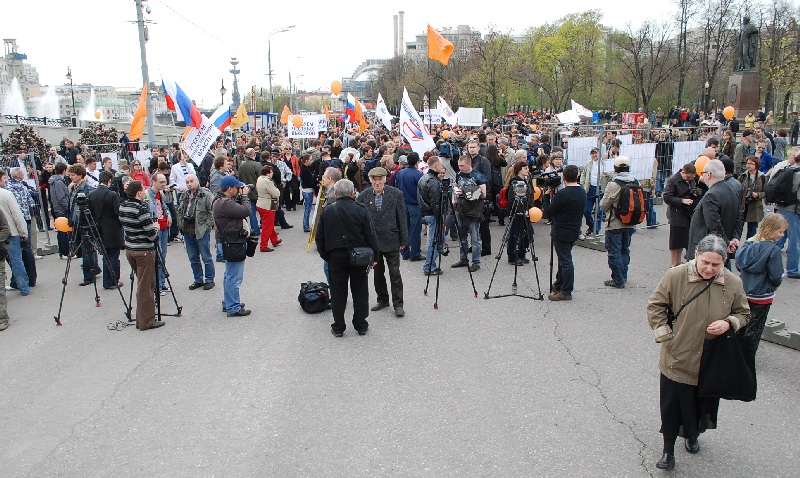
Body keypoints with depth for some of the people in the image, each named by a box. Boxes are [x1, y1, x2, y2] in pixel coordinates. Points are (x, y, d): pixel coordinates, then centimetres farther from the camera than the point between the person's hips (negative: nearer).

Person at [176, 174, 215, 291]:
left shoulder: (206, 195, -9)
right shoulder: (184, 196, 13)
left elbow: (213, 212, -12)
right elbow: (179, 211, 23)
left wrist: (207, 226, -14)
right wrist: (180, 224, 11)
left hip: (201, 232, -7)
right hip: (187, 232, 7)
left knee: (206, 257, 2)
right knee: (193, 258, 14)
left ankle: (209, 280, 14)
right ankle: (198, 280, 25)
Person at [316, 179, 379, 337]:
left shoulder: (327, 211, -4)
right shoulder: (361, 210, -8)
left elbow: (320, 238, 1)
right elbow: (371, 235, -6)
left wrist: (325, 255, 12)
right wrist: (374, 256, 3)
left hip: (336, 257, 1)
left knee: (338, 292, 10)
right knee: (360, 291, 12)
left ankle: (338, 327, 17)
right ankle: (361, 325, 20)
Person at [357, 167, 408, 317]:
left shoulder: (396, 194, -5)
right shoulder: (364, 196, 0)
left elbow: (402, 218, -2)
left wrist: (403, 240, -2)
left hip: (391, 240, -2)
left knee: (395, 274, 0)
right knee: (377, 273, 13)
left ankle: (398, 304, 10)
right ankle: (382, 300, 29)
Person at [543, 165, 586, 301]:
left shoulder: (562, 194, -22)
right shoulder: (582, 192, 5)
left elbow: (548, 212, -15)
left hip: (562, 232, -8)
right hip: (574, 231, 8)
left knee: (565, 261, -2)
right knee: (564, 260, 19)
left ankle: (566, 292, 5)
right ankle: (559, 285, 32)